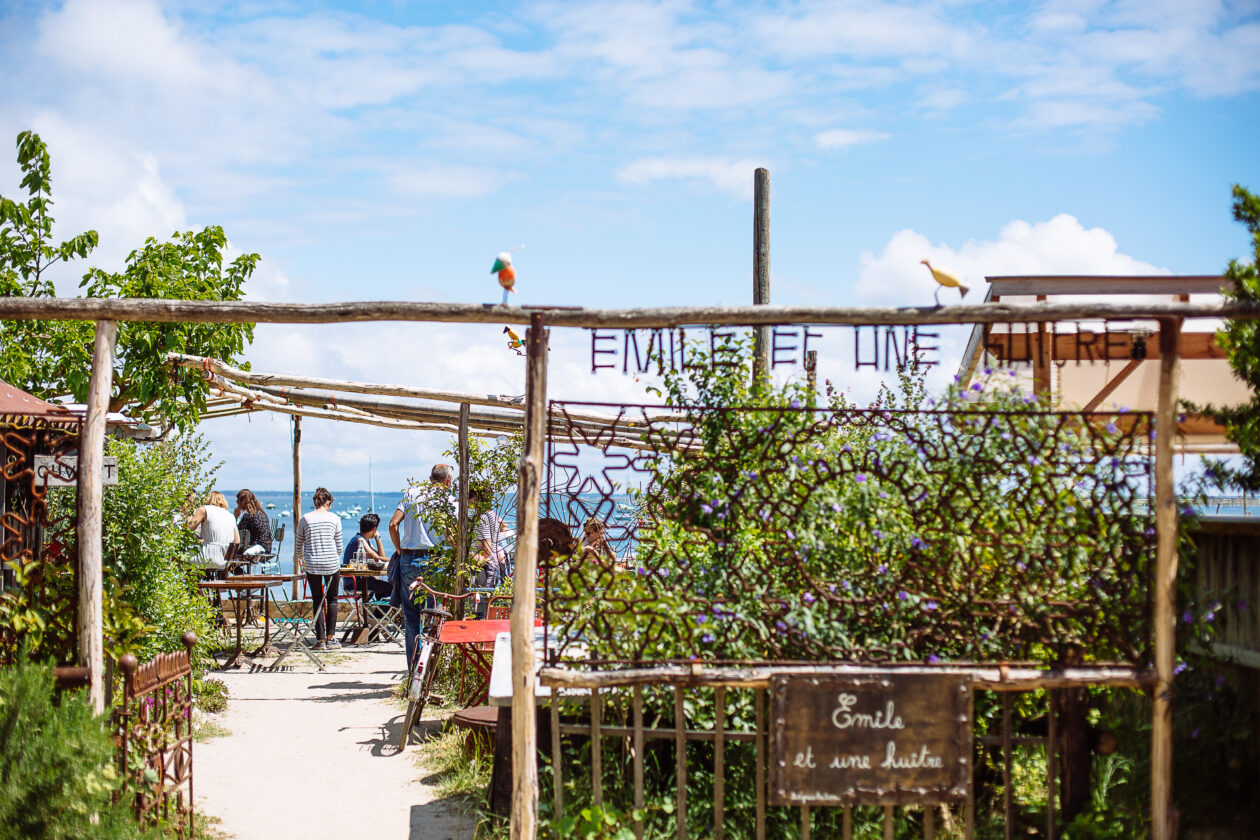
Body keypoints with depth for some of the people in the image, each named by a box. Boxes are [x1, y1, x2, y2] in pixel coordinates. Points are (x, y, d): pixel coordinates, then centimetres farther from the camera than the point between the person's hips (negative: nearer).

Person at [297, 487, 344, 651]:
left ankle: (320, 640, 5)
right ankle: (331, 638, 6)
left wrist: (304, 559, 29)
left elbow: (299, 545, 10)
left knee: (317, 600, 9)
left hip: (312, 564, 1)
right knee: (332, 599, 13)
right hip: (332, 563, -1)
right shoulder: (334, 518, 0)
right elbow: (339, 546, 5)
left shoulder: (305, 519, 1)